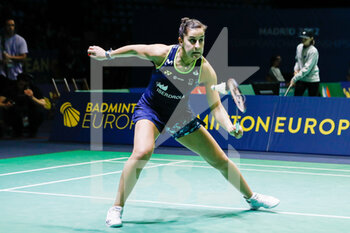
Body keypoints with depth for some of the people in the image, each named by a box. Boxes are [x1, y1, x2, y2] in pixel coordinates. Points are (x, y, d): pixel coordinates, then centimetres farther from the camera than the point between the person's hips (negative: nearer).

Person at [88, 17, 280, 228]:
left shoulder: (205, 70, -21)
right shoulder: (162, 53, -25)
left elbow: (216, 106, -17)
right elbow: (134, 49, -5)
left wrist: (230, 126, -36)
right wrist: (107, 54, 7)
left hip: (180, 116, 3)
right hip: (150, 110, -3)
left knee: (220, 160, 6)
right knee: (143, 152, -34)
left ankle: (252, 197, 32)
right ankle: (117, 207, -19)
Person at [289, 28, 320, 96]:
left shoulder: (313, 51, -17)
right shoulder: (299, 47, 3)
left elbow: (307, 68, -21)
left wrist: (295, 78, -23)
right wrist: (296, 69, 1)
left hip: (312, 80, -5)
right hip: (301, 79, 5)